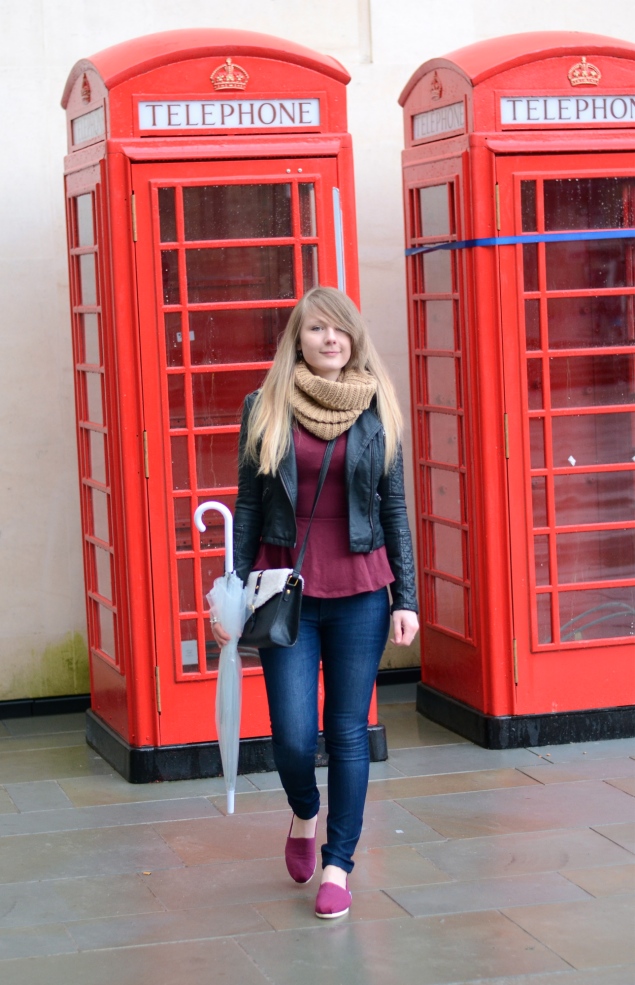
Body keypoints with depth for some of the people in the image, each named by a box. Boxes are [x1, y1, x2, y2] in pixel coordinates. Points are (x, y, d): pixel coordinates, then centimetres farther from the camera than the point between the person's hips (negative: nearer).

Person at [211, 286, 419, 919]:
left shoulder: (377, 410, 3)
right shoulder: (265, 409, 2)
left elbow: (394, 509, 6)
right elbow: (247, 508, 5)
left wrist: (406, 598, 2)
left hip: (360, 592, 1)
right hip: (287, 591, 0)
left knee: (348, 733, 4)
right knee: (294, 734, -5)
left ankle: (338, 865, 17)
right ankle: (304, 815, 28)